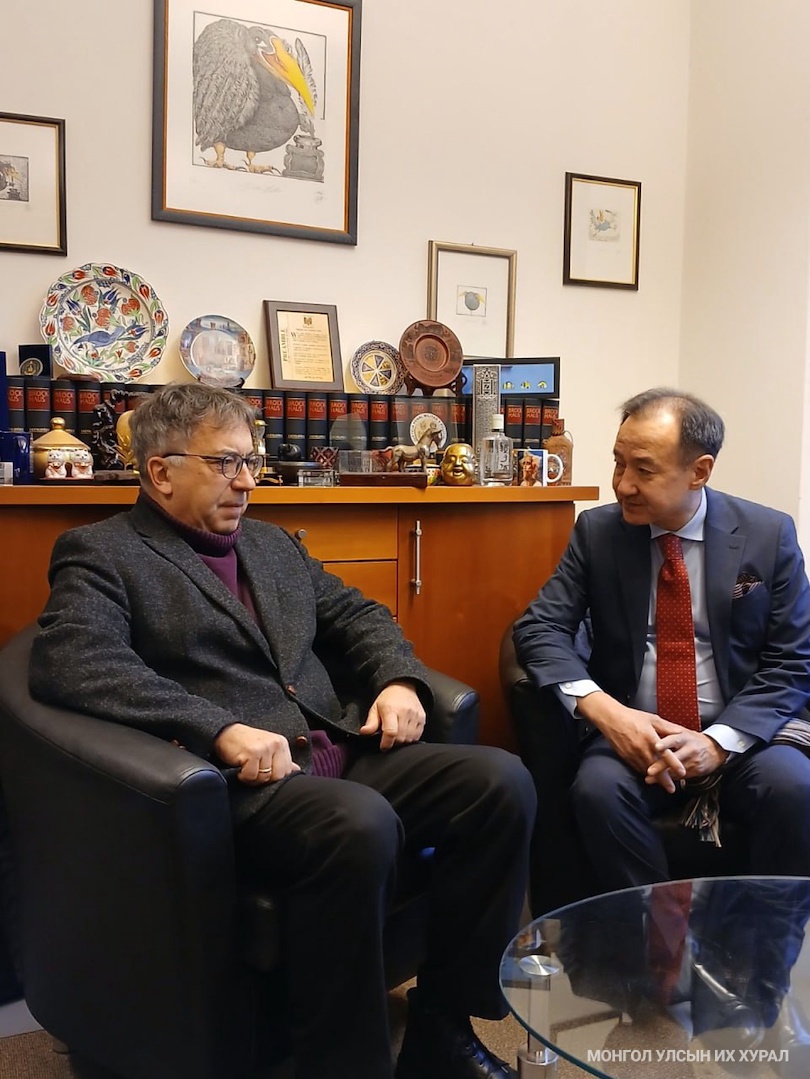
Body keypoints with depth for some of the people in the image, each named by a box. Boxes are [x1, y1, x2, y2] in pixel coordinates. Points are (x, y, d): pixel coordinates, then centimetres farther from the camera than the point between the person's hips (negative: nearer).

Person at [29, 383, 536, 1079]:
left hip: (343, 752, 7)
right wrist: (222, 728, -24)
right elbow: (71, 663, -15)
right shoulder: (99, 554, 2)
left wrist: (399, 680, 3)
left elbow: (356, 615, 26)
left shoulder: (273, 544, 23)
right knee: (360, 824, -36)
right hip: (241, 782, -7)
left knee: (501, 780, -14)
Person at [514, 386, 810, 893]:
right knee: (599, 787, -30)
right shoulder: (597, 531, 0)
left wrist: (718, 742, -18)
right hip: (634, 730, 1)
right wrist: (604, 710, -22)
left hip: (740, 735, 0)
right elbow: (541, 628, -4)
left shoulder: (769, 535, -2)